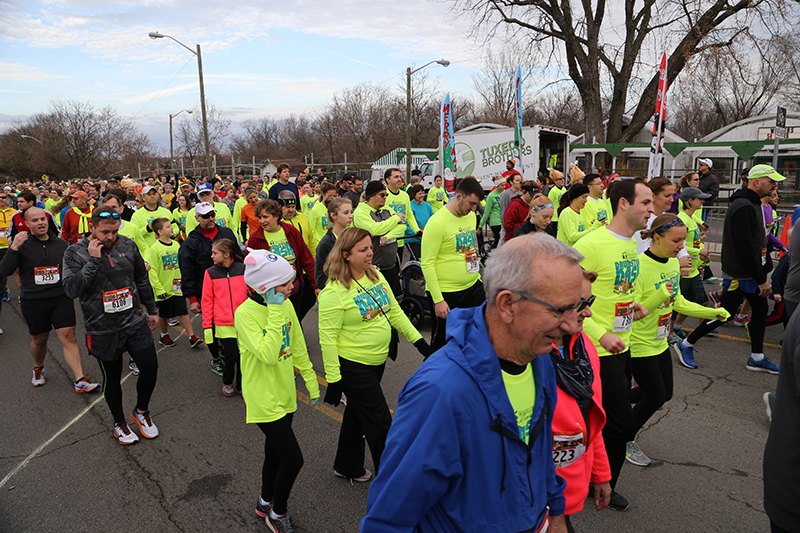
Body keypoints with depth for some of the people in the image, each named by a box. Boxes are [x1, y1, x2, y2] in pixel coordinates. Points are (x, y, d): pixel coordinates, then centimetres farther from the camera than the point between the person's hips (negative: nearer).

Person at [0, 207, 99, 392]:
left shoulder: (60, 244, 6)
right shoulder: (22, 245, -4)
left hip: (61, 298, 1)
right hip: (33, 301, -1)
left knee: (68, 337, -6)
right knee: (39, 339, 13)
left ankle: (80, 381, -6)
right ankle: (38, 369, 44)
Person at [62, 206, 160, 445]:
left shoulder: (128, 245, -1)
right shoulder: (75, 253, -9)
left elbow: (142, 280, 11)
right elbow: (71, 289, -21)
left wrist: (152, 310, 17)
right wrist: (93, 260, -25)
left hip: (135, 321, 3)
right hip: (102, 330, -2)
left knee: (150, 367, 2)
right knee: (112, 377, 12)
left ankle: (141, 411, 30)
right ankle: (119, 422, 34)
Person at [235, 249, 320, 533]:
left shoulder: (286, 304, -1)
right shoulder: (245, 313, -22)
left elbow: (297, 347, 9)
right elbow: (268, 354, -32)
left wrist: (311, 380, 14)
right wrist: (275, 312, -30)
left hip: (285, 394, 7)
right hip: (264, 400, -7)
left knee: (275, 452, 22)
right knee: (293, 460, -4)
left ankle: (266, 502, 45)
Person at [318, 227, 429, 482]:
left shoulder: (376, 276, 2)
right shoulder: (334, 292, -20)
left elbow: (395, 312, 10)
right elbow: (327, 338, -19)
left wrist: (419, 341, 7)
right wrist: (333, 379, -19)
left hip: (377, 362, 8)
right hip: (353, 366, -7)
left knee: (357, 413, 22)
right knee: (381, 424, 0)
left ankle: (347, 467, 41)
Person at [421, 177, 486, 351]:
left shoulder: (471, 216, 7)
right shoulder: (437, 222, -18)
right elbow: (427, 265, -19)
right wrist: (438, 300, -20)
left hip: (473, 287, 7)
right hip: (446, 293, -7)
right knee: (444, 342, 7)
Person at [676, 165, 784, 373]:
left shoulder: (753, 204, 13)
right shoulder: (743, 207, -21)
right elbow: (745, 248, -25)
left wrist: (761, 275, 16)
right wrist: (761, 279, -20)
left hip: (750, 273, 10)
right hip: (738, 275, -10)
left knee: (760, 310, 13)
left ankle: (757, 358, 24)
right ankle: (686, 344, 12)